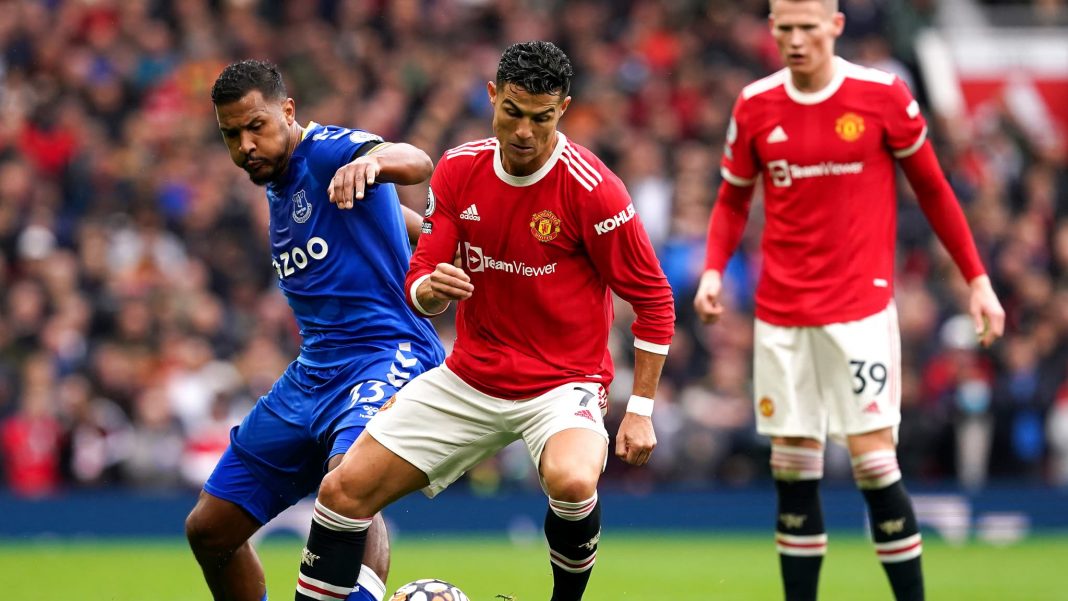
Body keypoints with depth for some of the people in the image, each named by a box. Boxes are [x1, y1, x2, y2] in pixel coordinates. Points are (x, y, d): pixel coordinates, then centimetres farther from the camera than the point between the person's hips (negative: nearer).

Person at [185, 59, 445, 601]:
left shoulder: (327, 152, -12)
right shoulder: (276, 185, 15)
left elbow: (417, 164, -34)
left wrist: (371, 160, -55)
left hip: (388, 358, -9)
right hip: (312, 371, 9)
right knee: (209, 530, 10)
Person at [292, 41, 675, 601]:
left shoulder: (592, 188, -16)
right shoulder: (458, 170, -2)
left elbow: (653, 301, -8)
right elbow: (419, 279, 2)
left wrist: (640, 410, -10)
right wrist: (430, 288, -23)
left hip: (564, 382, -5)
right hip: (469, 380, 5)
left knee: (571, 480, -36)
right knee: (344, 490, -4)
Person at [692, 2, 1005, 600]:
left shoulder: (884, 96, -5)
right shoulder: (755, 106, 3)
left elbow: (932, 189, 4)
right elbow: (734, 199, 14)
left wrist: (977, 278, 2)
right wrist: (714, 269, -3)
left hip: (861, 307, -3)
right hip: (781, 312, 3)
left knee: (874, 460, -10)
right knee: (793, 470, 4)